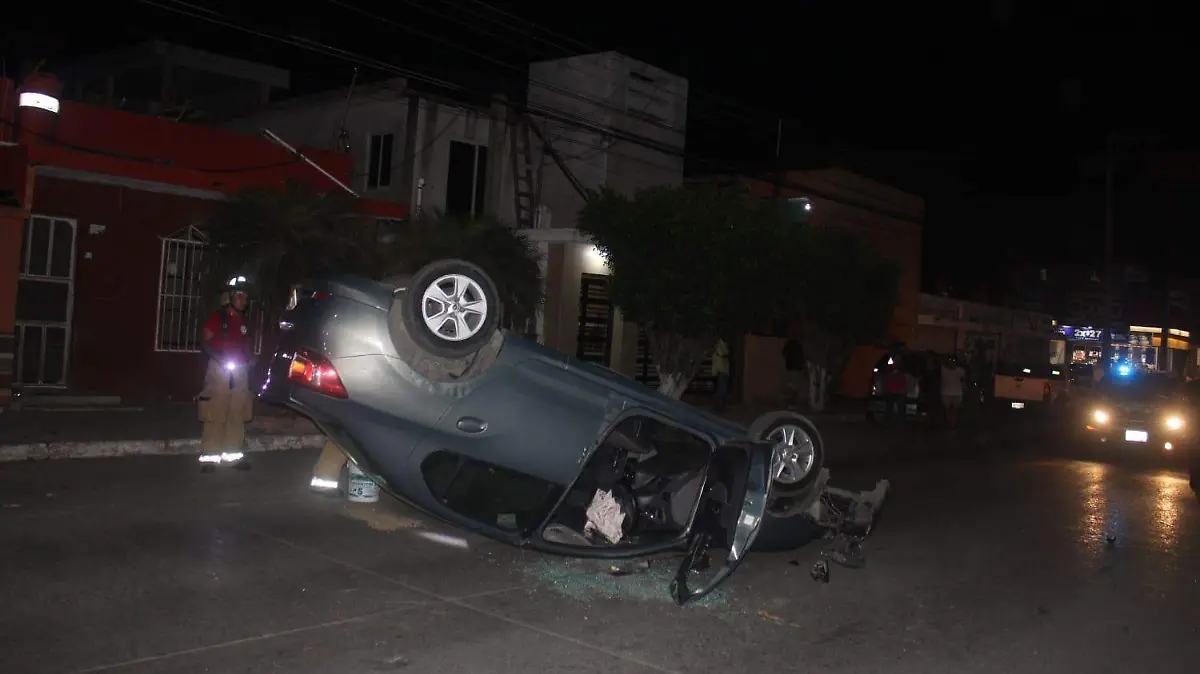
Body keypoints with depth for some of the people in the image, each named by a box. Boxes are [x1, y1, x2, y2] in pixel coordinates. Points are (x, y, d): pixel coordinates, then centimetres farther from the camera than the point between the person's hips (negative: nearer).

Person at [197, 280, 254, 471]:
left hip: (240, 371, 6)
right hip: (220, 369, -6)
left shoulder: (244, 321, 14)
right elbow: (207, 344, -5)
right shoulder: (217, 317, -3)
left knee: (237, 415, 7)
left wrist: (247, 361, 5)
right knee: (215, 415, -7)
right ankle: (210, 456, -5)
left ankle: (233, 454, 12)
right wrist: (219, 356, -20)